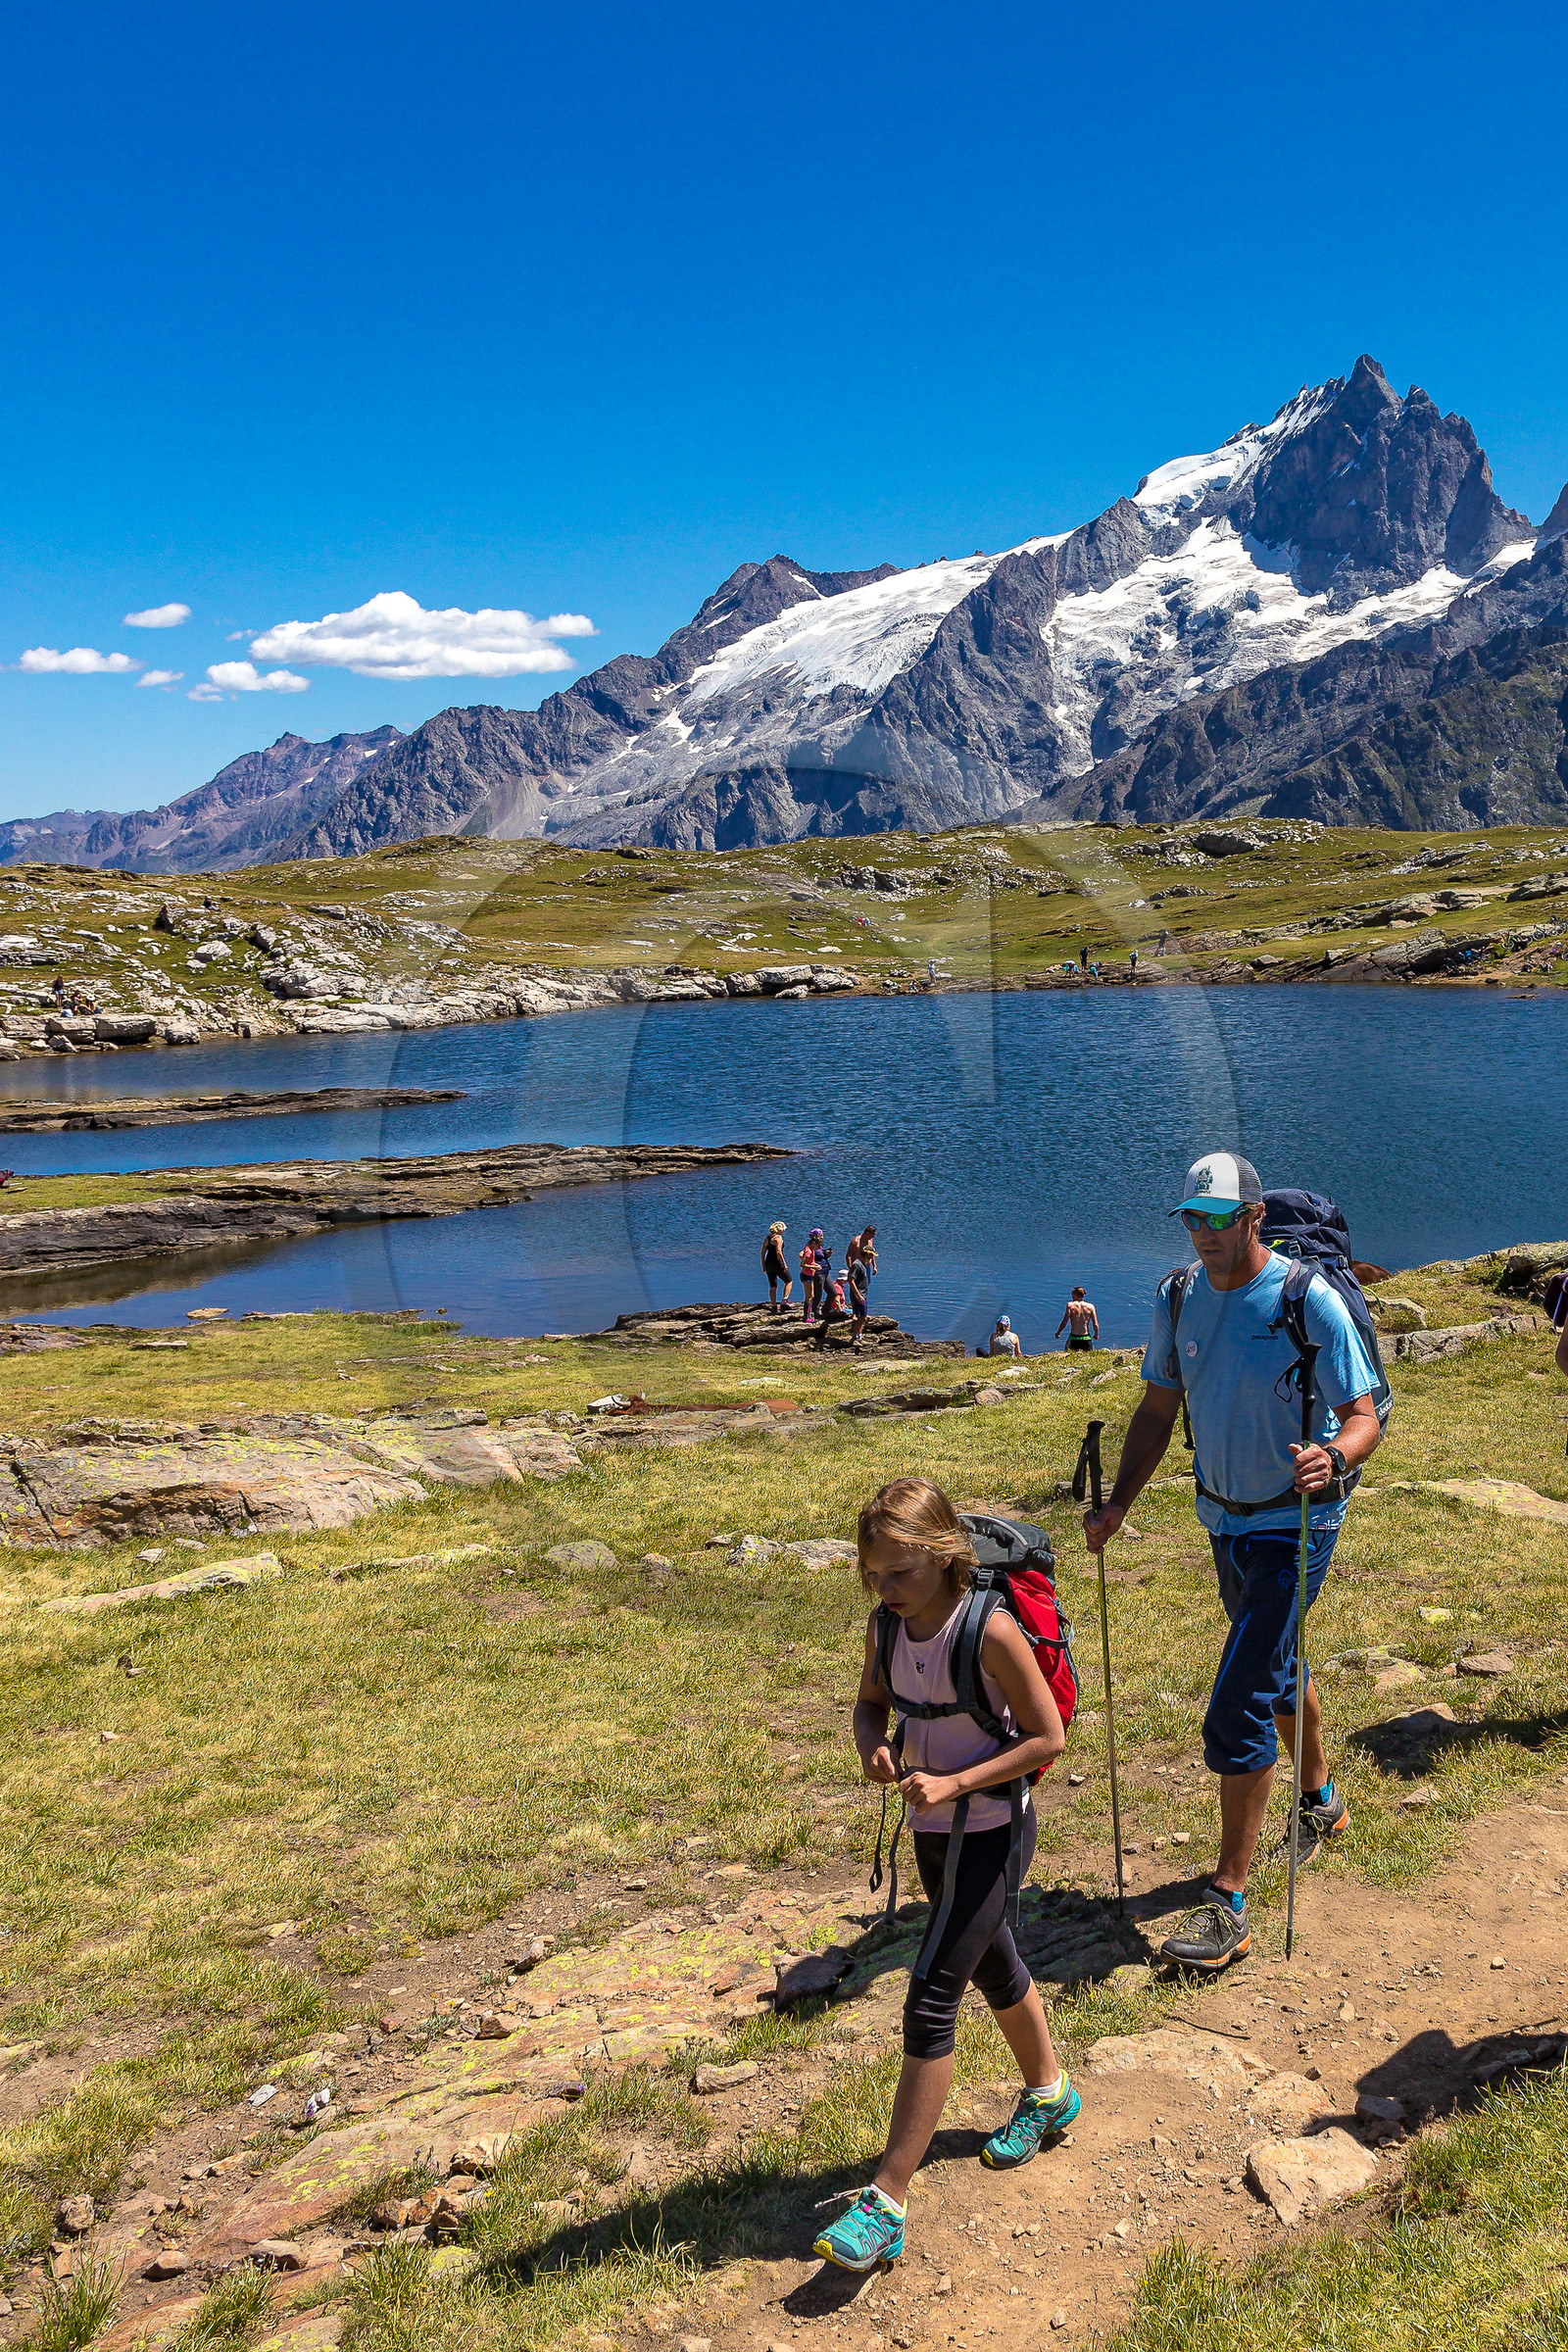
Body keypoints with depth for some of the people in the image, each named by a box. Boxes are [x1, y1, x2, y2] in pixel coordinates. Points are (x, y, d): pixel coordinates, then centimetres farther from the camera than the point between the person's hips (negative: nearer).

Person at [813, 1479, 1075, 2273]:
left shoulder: (990, 1632, -25)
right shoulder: (886, 1625, -7)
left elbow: (1047, 1737, -19)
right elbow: (871, 1702, 10)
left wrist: (955, 1783, -25)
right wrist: (874, 1748, -13)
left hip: (990, 1832, -7)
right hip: (931, 1832, 7)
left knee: (931, 2002, -8)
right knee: (994, 1971, 26)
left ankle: (886, 2204, -1)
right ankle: (1048, 2093, 52)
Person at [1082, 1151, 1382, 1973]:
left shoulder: (1310, 1301, -20)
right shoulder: (1178, 1298, -2)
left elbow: (1364, 1417, -19)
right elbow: (1157, 1410, 7)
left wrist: (1334, 1456, -41)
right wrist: (1118, 1504, -3)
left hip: (1294, 1525, -6)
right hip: (1224, 1519, 7)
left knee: (1238, 1710, -11)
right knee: (1275, 1669, 26)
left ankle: (1229, 1902, -1)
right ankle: (1320, 1801, 51)